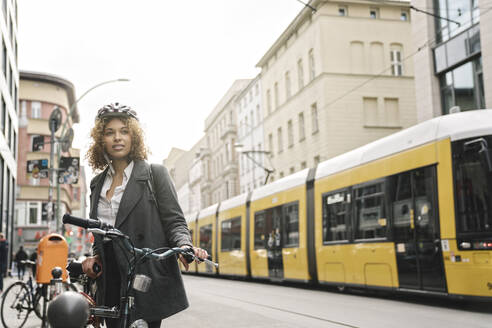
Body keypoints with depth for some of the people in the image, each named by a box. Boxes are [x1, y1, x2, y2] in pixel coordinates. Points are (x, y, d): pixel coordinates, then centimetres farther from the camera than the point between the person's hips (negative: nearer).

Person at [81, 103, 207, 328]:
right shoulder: (97, 183, 17)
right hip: (111, 286, 5)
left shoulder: (155, 174, 2)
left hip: (146, 283, -5)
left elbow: (174, 221, -2)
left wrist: (184, 246, -22)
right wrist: (94, 256, 3)